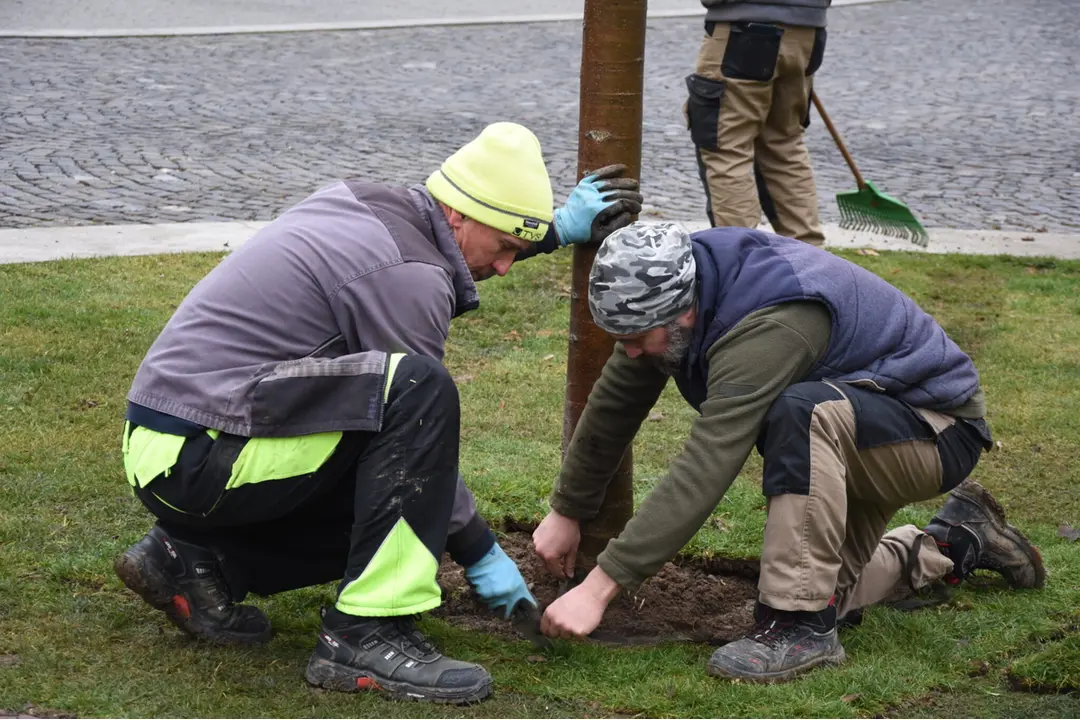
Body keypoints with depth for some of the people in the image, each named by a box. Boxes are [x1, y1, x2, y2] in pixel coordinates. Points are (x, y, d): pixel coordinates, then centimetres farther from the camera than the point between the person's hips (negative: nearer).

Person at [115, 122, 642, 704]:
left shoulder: (361, 201, 10)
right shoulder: (409, 277, -16)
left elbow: (457, 240, 35)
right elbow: (419, 421, -9)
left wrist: (559, 228, 32)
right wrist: (482, 554, 1)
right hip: (194, 458, -10)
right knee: (416, 390, -25)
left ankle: (197, 560, 16)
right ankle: (367, 635, -21)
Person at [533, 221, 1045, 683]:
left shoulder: (767, 327, -37)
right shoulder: (675, 291, -11)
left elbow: (705, 469, -41)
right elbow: (615, 404, 4)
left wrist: (599, 587, -41)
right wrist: (566, 512, 11)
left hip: (935, 426, -9)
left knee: (801, 412, -38)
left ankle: (802, 625, -27)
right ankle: (956, 542, 32)